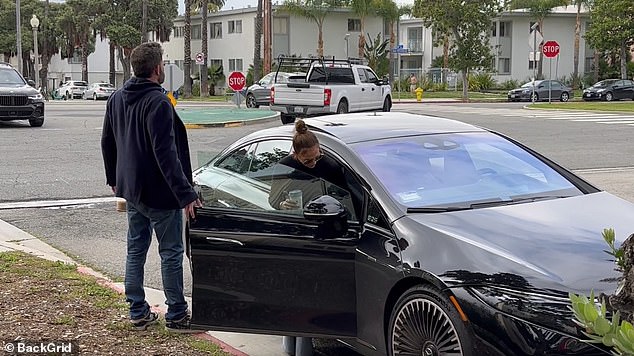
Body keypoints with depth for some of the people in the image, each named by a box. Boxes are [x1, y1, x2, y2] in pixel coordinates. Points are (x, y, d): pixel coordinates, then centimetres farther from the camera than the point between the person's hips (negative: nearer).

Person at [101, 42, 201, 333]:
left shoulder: (117, 99, 7)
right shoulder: (157, 102, -20)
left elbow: (107, 143, 16)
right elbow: (166, 154, -26)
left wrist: (114, 179, 28)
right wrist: (186, 194, -25)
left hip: (131, 189, 8)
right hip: (160, 194, -8)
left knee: (136, 249, 15)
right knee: (171, 253, 3)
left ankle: (138, 312, 22)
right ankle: (176, 316, 10)